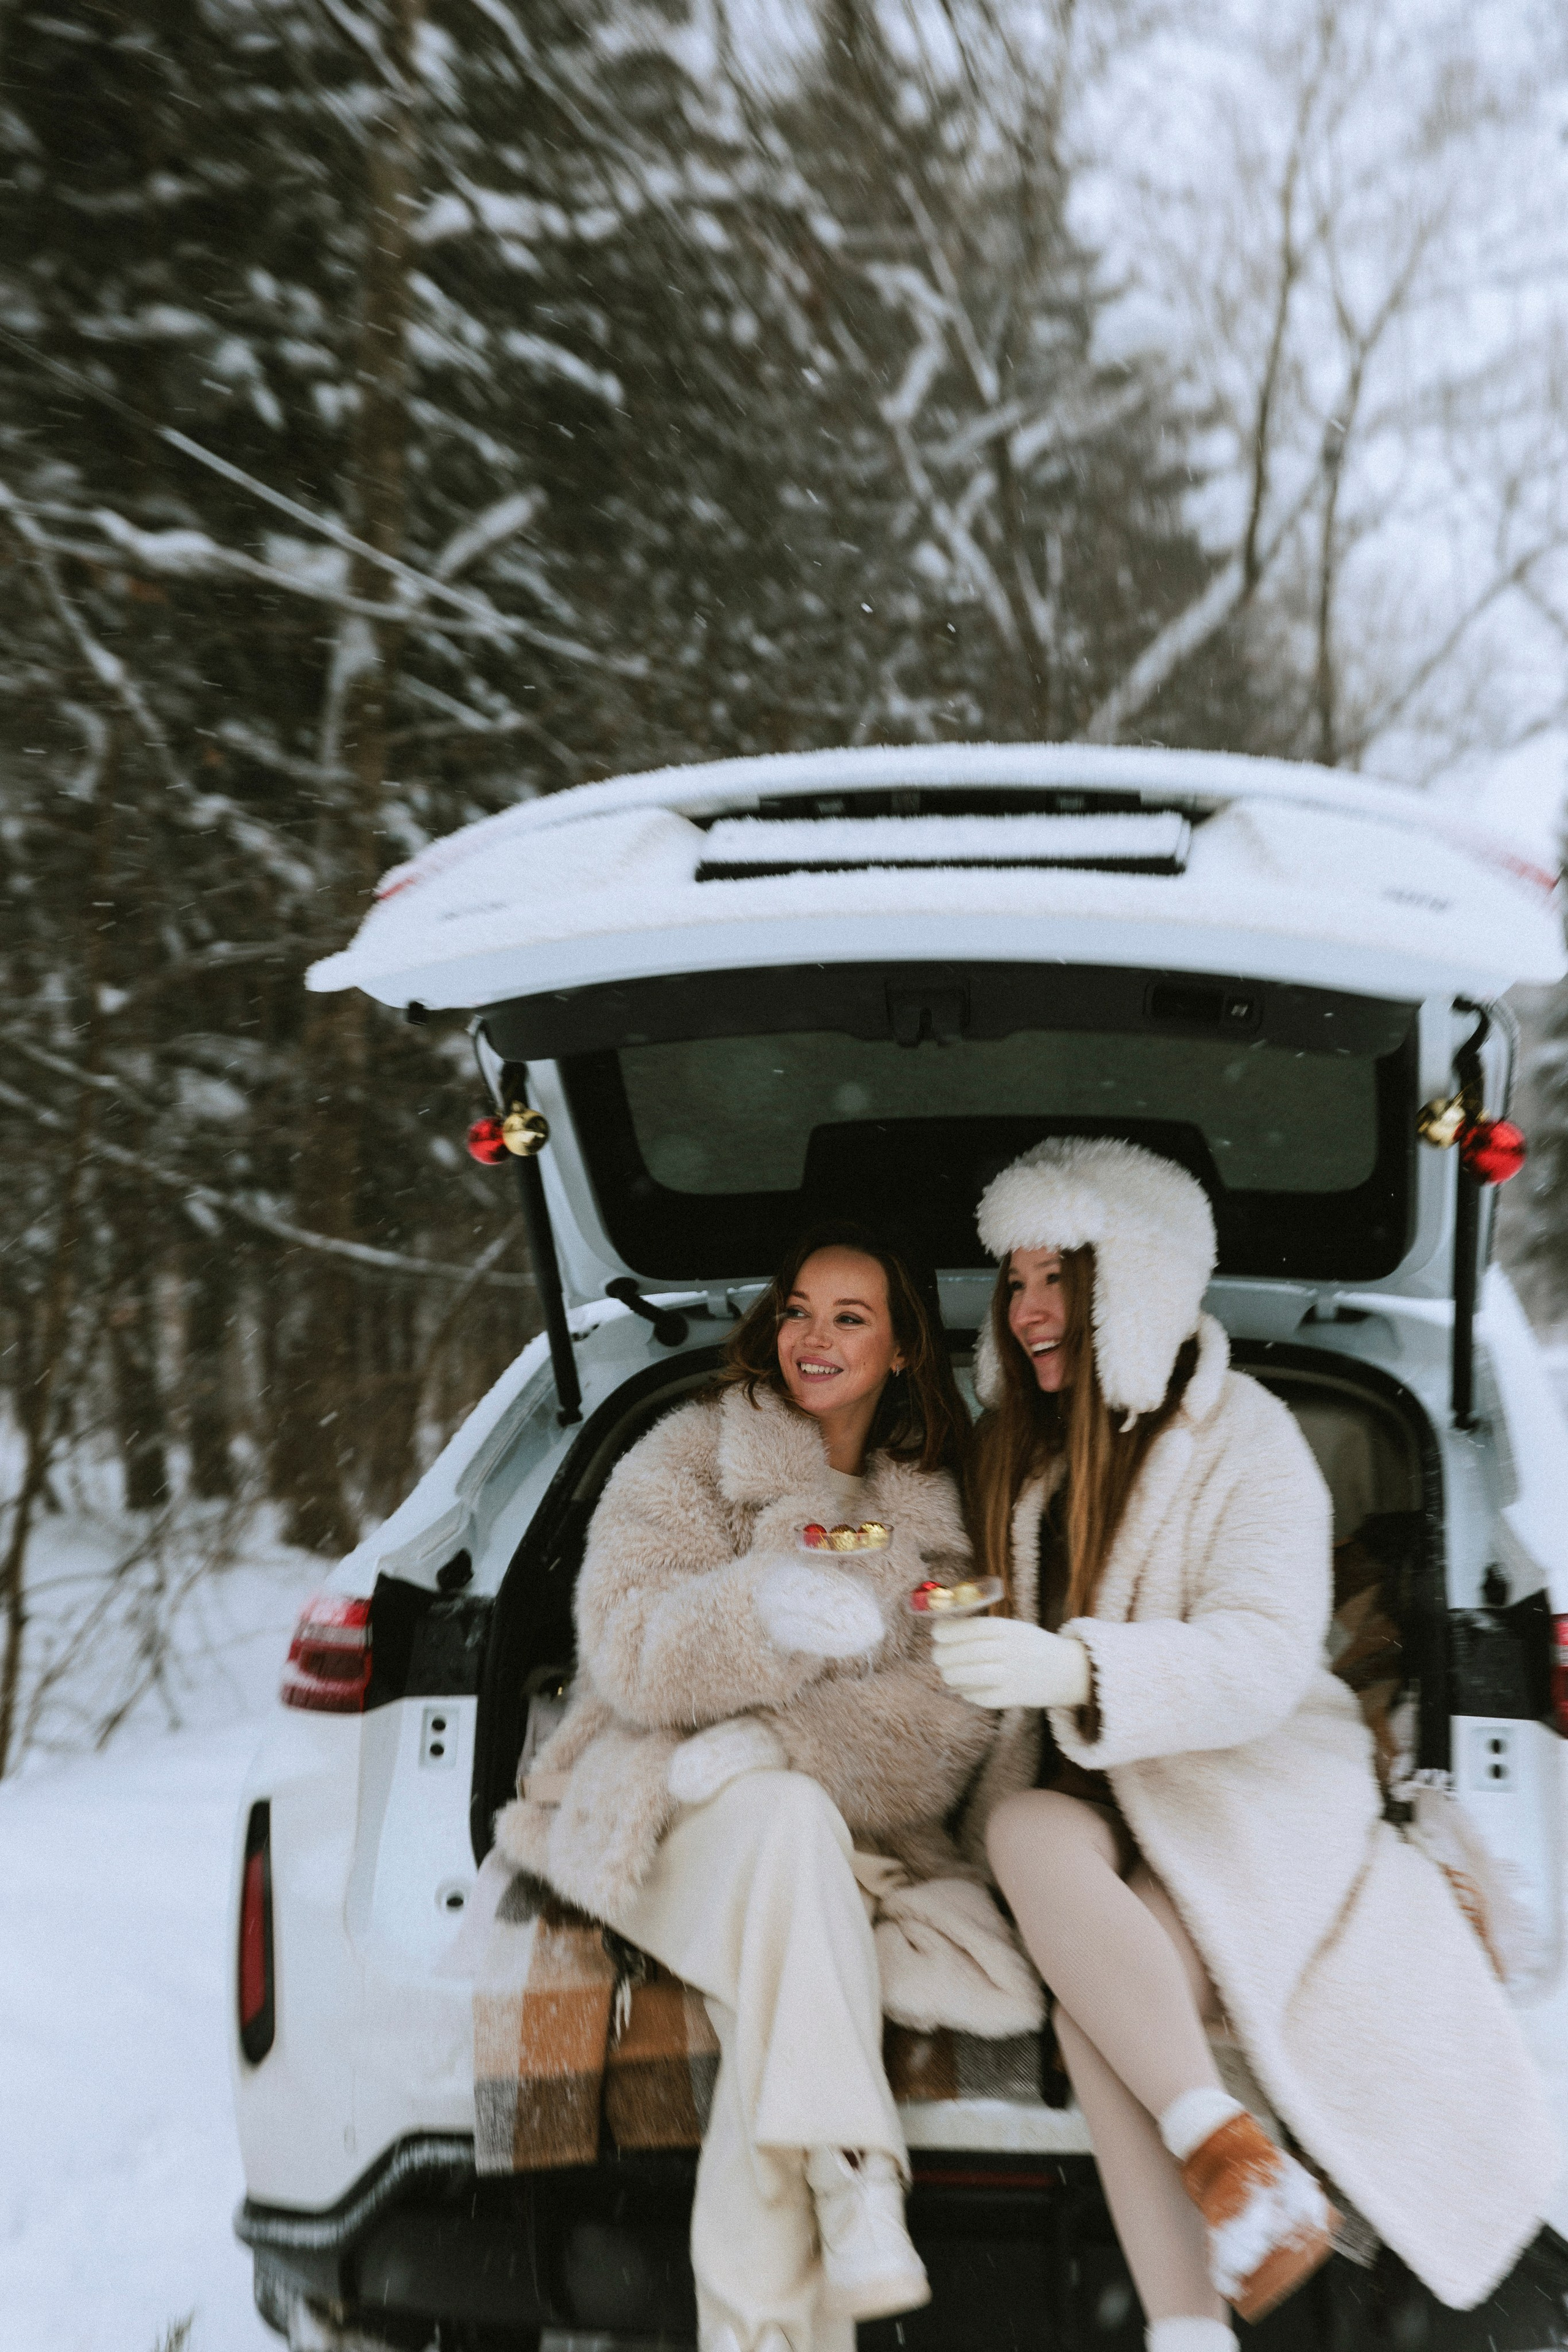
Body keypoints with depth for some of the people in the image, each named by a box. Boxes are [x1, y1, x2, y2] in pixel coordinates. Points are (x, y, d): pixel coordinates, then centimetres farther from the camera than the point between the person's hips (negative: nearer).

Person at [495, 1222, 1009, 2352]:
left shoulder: (936, 1516, 14)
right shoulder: (689, 1458, 8)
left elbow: (947, 1721, -2)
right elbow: (627, 1652, -9)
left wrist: (775, 1743, -19)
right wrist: (766, 1611, -30)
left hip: (849, 1841, 2)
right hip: (675, 1826, -2)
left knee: (775, 2014, -31)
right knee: (785, 1818, -37)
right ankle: (855, 2175, -43)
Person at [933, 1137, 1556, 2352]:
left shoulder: (1247, 1441, -3)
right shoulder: (1017, 1449, 17)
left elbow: (1264, 1657, -18)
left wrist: (1078, 1667, -35)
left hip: (1244, 1784, -4)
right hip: (1081, 1786, 4)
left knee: (1095, 2015, -32)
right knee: (1028, 1833, -34)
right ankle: (1219, 2150, -41)